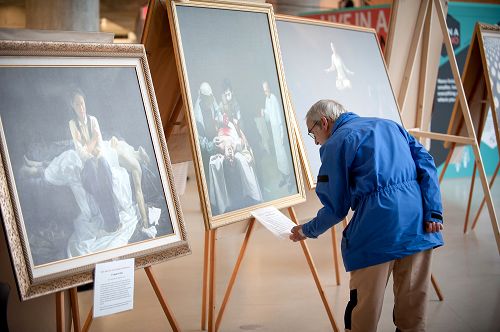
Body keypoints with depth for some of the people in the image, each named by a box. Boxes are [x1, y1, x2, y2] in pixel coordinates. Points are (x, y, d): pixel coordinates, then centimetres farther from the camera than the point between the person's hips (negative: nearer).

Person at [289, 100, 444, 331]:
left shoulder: (335, 143, 5)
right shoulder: (389, 124, 23)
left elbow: (336, 207, 5)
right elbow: (425, 162, 10)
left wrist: (308, 231, 21)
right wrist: (433, 212, 2)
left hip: (377, 227, -6)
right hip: (418, 224, 6)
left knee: (364, 306, 5)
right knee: (413, 300, 13)